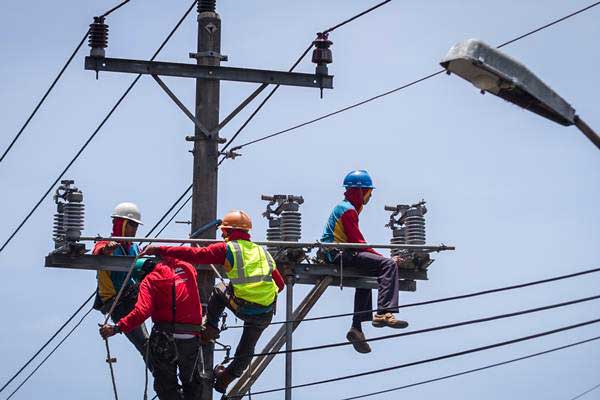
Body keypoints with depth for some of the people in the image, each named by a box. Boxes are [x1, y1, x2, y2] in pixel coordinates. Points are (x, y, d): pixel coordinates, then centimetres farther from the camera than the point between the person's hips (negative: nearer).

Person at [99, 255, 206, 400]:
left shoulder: (150, 280, -3)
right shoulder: (187, 267, 8)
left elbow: (142, 311, -18)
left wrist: (117, 328, -20)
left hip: (164, 338, -3)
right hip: (192, 337, 3)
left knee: (166, 386, 7)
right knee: (193, 384, 18)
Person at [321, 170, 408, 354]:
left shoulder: (345, 207, 22)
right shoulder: (348, 210, -9)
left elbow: (356, 242, 22)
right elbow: (357, 242, -16)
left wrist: (378, 257, 14)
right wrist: (381, 257, -13)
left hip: (337, 255, 11)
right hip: (341, 255, -11)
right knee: (389, 265, -20)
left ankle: (356, 328, 32)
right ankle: (383, 313, -30)